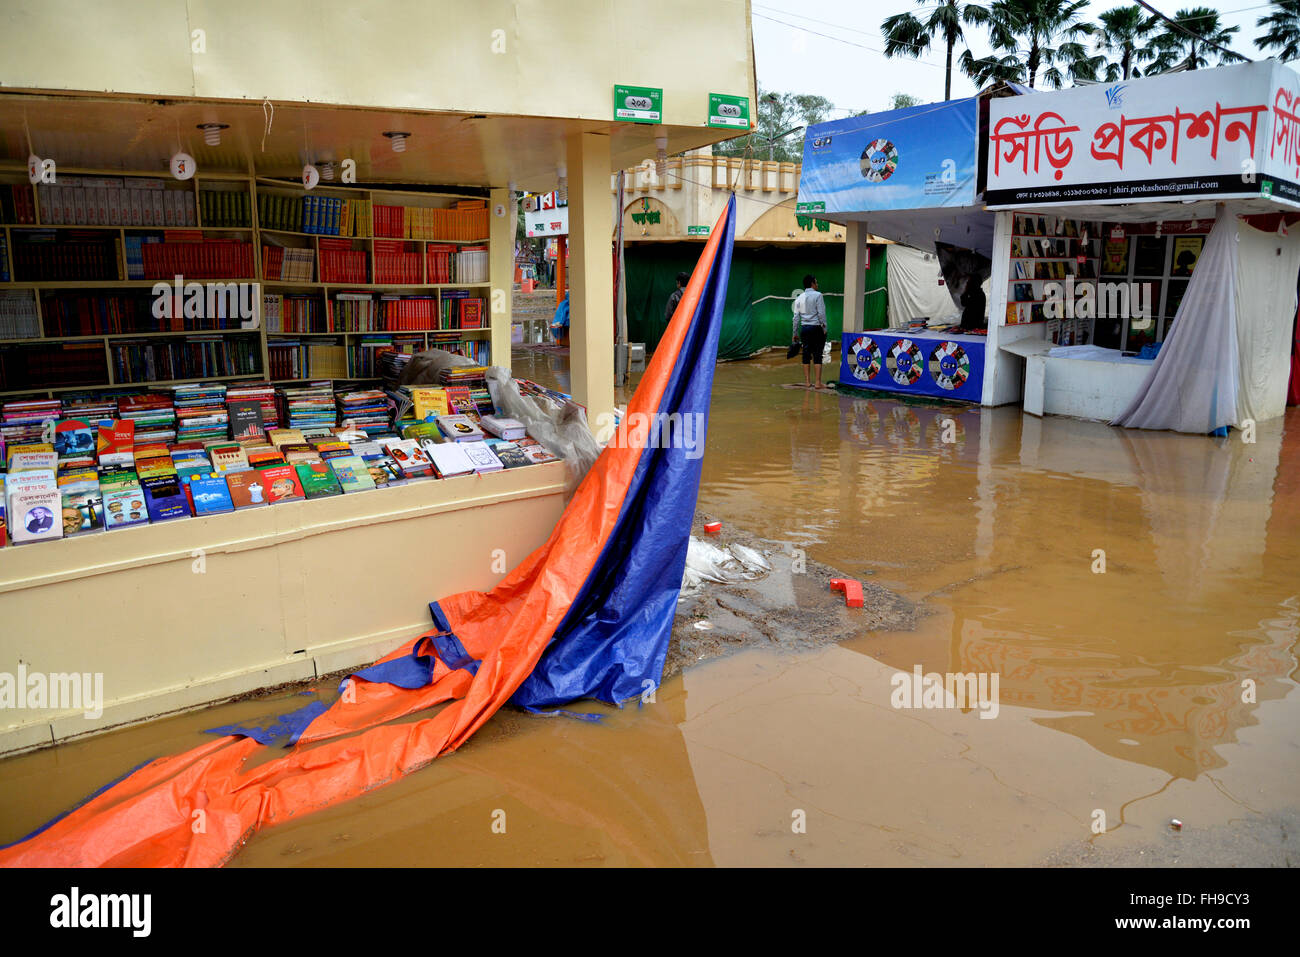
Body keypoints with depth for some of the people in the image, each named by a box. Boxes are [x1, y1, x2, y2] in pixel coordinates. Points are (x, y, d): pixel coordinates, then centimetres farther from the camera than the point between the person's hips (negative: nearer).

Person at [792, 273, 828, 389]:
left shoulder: (799, 298, 9)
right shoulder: (817, 295, -6)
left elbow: (796, 317, 9)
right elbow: (821, 313, -11)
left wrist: (795, 333, 14)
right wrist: (824, 327, -3)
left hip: (804, 328, 5)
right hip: (816, 327, -5)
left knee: (806, 354, 8)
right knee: (817, 355, -2)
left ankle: (807, 382, 10)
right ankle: (818, 383, -3)